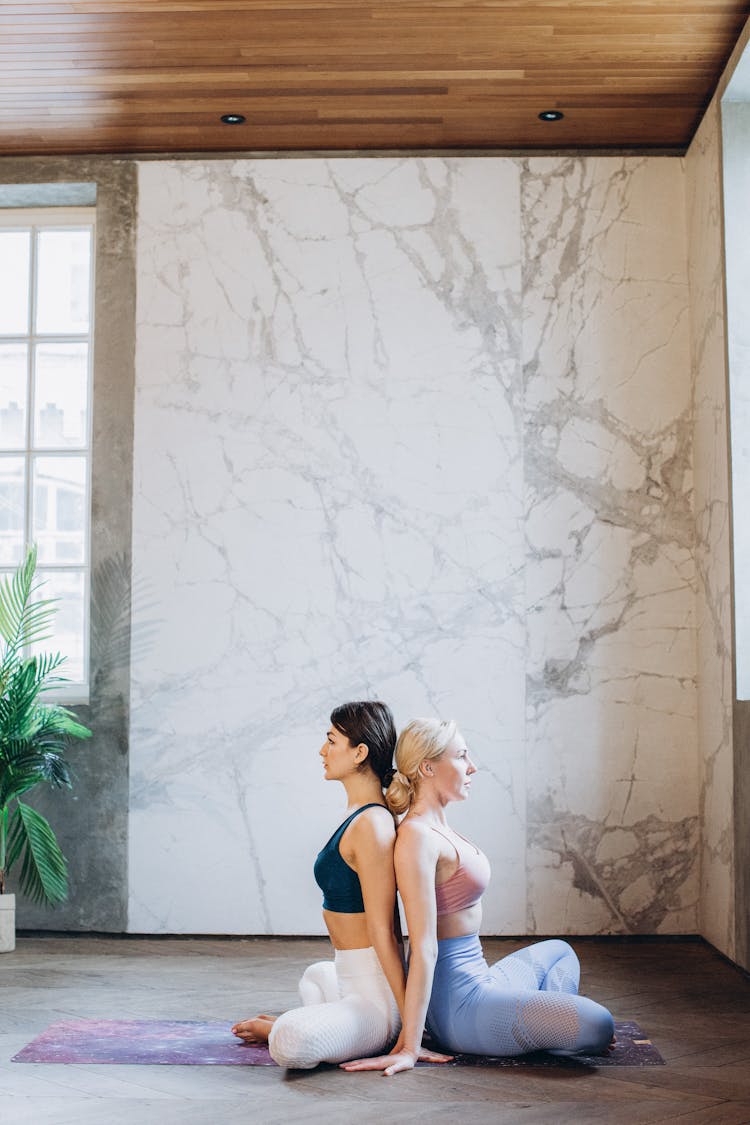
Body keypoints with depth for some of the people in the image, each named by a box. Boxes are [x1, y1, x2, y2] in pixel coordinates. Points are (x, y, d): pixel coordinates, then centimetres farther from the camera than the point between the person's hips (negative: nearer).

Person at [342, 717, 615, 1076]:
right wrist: (409, 1048, -24)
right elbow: (424, 947, -25)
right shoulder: (417, 838, -21)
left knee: (558, 951, 35)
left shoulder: (439, 828, 10)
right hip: (459, 1003, -11)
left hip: (474, 977, 11)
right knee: (599, 1025, -22)